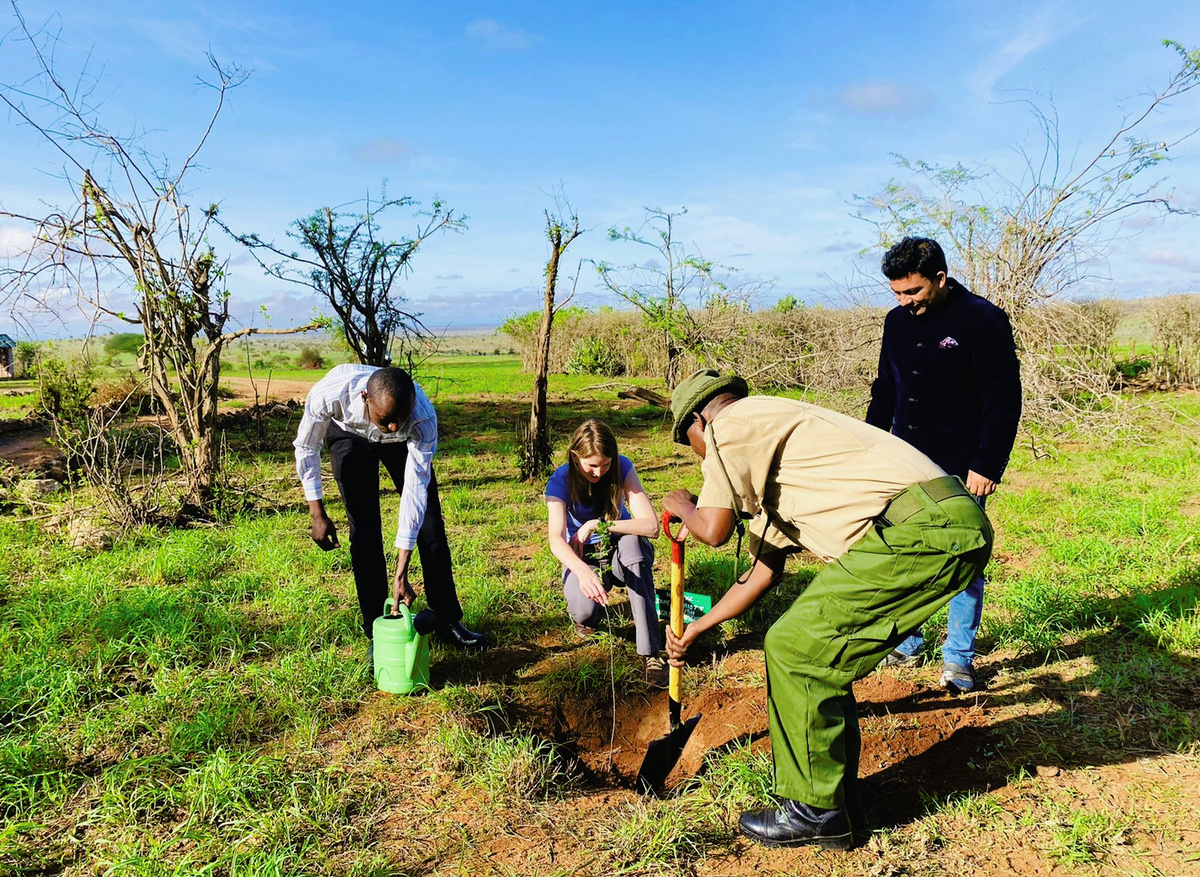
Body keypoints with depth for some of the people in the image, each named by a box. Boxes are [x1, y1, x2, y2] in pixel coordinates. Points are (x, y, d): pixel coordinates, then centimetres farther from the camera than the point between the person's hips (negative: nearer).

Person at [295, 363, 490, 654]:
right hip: (350, 435, 0)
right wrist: (317, 515, -20)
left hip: (403, 444, 0)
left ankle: (447, 621, 12)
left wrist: (401, 574, -36)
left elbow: (414, 489, -38)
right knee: (364, 529, -9)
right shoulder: (329, 394, -41)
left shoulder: (424, 418, -41)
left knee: (431, 526, -4)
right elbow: (306, 448, -21)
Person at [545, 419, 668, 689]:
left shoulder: (622, 467, -18)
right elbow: (556, 540, -36)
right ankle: (587, 617, 9)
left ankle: (651, 652, -33)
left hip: (620, 553, 1)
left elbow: (651, 526, -28)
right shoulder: (560, 481, -20)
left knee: (633, 542, -37)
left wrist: (596, 525, -31)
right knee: (586, 610, -34)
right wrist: (583, 571, -55)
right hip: (581, 556, -1)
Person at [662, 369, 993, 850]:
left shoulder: (731, 423, 1)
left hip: (917, 528, -10)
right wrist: (697, 627, 39)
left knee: (794, 648, 0)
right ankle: (838, 800, 30)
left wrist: (682, 507, 18)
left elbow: (714, 529, -6)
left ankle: (817, 811, 15)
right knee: (821, 654, 17)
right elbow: (765, 568, 31)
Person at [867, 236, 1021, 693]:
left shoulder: (981, 319, -9)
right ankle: (903, 644, 25)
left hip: (961, 470, -5)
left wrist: (988, 466, -14)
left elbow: (1004, 400, -10)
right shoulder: (897, 321, 9)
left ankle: (958, 657, 19)